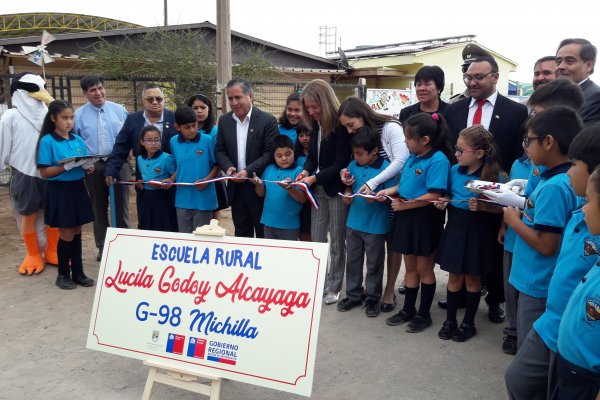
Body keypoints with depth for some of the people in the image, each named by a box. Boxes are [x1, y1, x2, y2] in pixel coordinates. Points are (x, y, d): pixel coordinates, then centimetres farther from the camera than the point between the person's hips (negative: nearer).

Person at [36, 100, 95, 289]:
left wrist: (87, 166, -11)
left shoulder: (78, 140, 7)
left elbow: (86, 164, 12)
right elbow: (44, 172, -12)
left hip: (78, 189, 5)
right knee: (66, 234, 2)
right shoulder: (47, 141, -9)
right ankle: (63, 274, 20)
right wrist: (67, 166, -24)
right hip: (59, 191, -5)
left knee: (77, 232, 12)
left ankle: (78, 272, 22)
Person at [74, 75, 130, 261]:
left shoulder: (119, 110, 4)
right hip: (94, 167, 0)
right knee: (99, 208, 10)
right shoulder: (79, 115, 2)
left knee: (121, 206, 6)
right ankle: (102, 247, 21)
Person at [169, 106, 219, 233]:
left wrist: (207, 180, -16)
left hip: (203, 198, -4)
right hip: (182, 199, 4)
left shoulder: (207, 140, -9)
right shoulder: (174, 142, 4)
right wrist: (171, 179, 1)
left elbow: (216, 165, -2)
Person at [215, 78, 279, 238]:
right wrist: (228, 167, -11)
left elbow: (270, 153, -12)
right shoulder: (224, 120, 6)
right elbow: (220, 150, 9)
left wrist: (248, 171, -22)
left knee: (264, 236, 8)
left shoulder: (267, 120, -9)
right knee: (241, 235, 15)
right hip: (236, 187, 4)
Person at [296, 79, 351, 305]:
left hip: (336, 189, -6)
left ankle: (334, 287, 18)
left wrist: (315, 178, -20)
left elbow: (341, 163, -16)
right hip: (318, 189, 7)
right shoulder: (315, 126, 6)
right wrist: (306, 171, -7)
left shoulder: (341, 126, -15)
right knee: (316, 240, 11)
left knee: (337, 242, 5)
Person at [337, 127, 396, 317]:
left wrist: (376, 198, -26)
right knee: (353, 260, 16)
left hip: (375, 225, -5)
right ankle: (353, 294, 31)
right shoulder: (353, 165, 1)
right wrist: (347, 196, -8)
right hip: (353, 222, 5)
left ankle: (373, 298, 26)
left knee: (374, 263, 10)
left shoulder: (386, 168, -14)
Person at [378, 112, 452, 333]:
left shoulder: (438, 160, -18)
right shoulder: (412, 157, 6)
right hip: (406, 217, 8)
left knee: (424, 268, 9)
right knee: (410, 266, 18)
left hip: (425, 219, -7)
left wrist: (405, 205, -19)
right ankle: (408, 309, 32)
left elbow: (434, 195, -23)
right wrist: (390, 191, 0)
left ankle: (424, 314, 25)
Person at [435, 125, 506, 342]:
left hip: (478, 231, -4)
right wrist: (444, 201, -6)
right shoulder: (455, 170, 0)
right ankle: (450, 320, 27)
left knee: (472, 277, 10)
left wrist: (482, 206, -26)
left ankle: (468, 323, 27)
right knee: (454, 275, 13)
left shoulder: (495, 176, -14)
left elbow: (502, 208, -10)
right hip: (455, 227, 4)